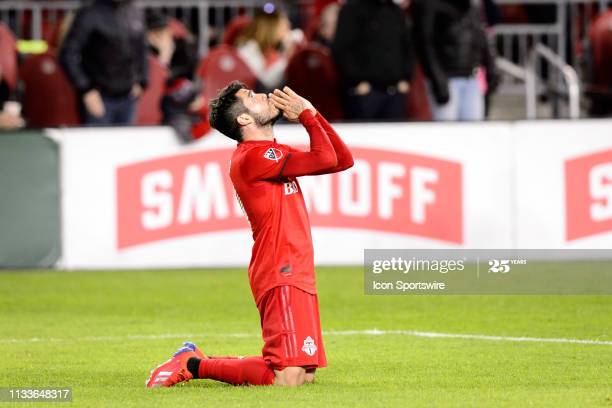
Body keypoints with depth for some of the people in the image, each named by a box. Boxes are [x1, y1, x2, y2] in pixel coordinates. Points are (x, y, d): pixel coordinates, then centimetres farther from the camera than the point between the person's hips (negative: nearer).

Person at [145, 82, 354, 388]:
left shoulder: (274, 153, 19)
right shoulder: (253, 156, -13)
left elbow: (343, 160, 20)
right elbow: (326, 159, -19)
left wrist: (311, 113, 12)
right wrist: (305, 114, -5)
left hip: (296, 276, 10)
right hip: (282, 274, -10)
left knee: (306, 374, 11)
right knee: (287, 378, -18)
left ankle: (199, 360, 18)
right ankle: (194, 365, -4)